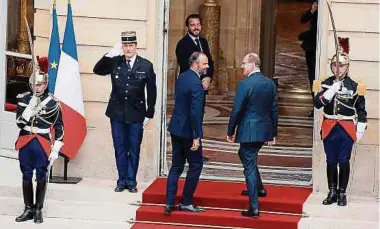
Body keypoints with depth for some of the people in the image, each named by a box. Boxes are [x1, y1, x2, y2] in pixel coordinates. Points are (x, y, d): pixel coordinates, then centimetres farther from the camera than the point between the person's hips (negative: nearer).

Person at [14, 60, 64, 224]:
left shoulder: (52, 102, -5)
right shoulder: (23, 99, 1)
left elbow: (59, 128, -1)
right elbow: (20, 122, -6)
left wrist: (56, 149, -5)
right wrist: (30, 107, -20)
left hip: (43, 145, -2)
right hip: (25, 144, 2)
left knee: (41, 177, 3)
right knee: (26, 177, 7)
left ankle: (38, 210, 12)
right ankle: (28, 209, 16)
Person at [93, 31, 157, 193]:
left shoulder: (146, 66, -4)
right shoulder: (114, 62, 1)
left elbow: (151, 92, 0)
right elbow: (97, 70, -6)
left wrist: (149, 114, -1)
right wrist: (109, 55, -18)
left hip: (136, 114, -1)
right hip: (117, 113, 1)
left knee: (134, 149, 6)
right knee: (120, 148, 8)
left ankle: (131, 181, 15)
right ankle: (122, 180, 16)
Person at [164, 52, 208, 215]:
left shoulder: (182, 77, 7)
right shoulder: (196, 84, -21)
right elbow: (195, 112, -23)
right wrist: (197, 137, -21)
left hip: (176, 128, 8)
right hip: (188, 131, -8)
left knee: (176, 166, 12)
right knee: (196, 165, 6)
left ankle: (169, 203, 11)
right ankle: (186, 202, 9)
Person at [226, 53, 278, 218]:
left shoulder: (245, 84, -14)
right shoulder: (270, 84, 5)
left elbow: (237, 110, -14)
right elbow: (274, 110, 9)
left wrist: (230, 131, -2)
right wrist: (273, 134, 16)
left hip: (248, 130, -7)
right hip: (265, 130, 7)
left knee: (250, 166, -2)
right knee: (249, 159, 30)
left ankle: (254, 208, -2)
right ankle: (257, 188, 37)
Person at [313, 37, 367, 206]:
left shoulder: (354, 86, -1)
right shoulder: (324, 84, 3)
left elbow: (361, 110, 2)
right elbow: (318, 104, -8)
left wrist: (360, 129, -1)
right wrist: (330, 91, -20)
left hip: (347, 129, -2)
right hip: (330, 129, 2)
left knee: (344, 162, 2)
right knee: (331, 161, 8)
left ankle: (342, 193, 10)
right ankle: (332, 192, 15)